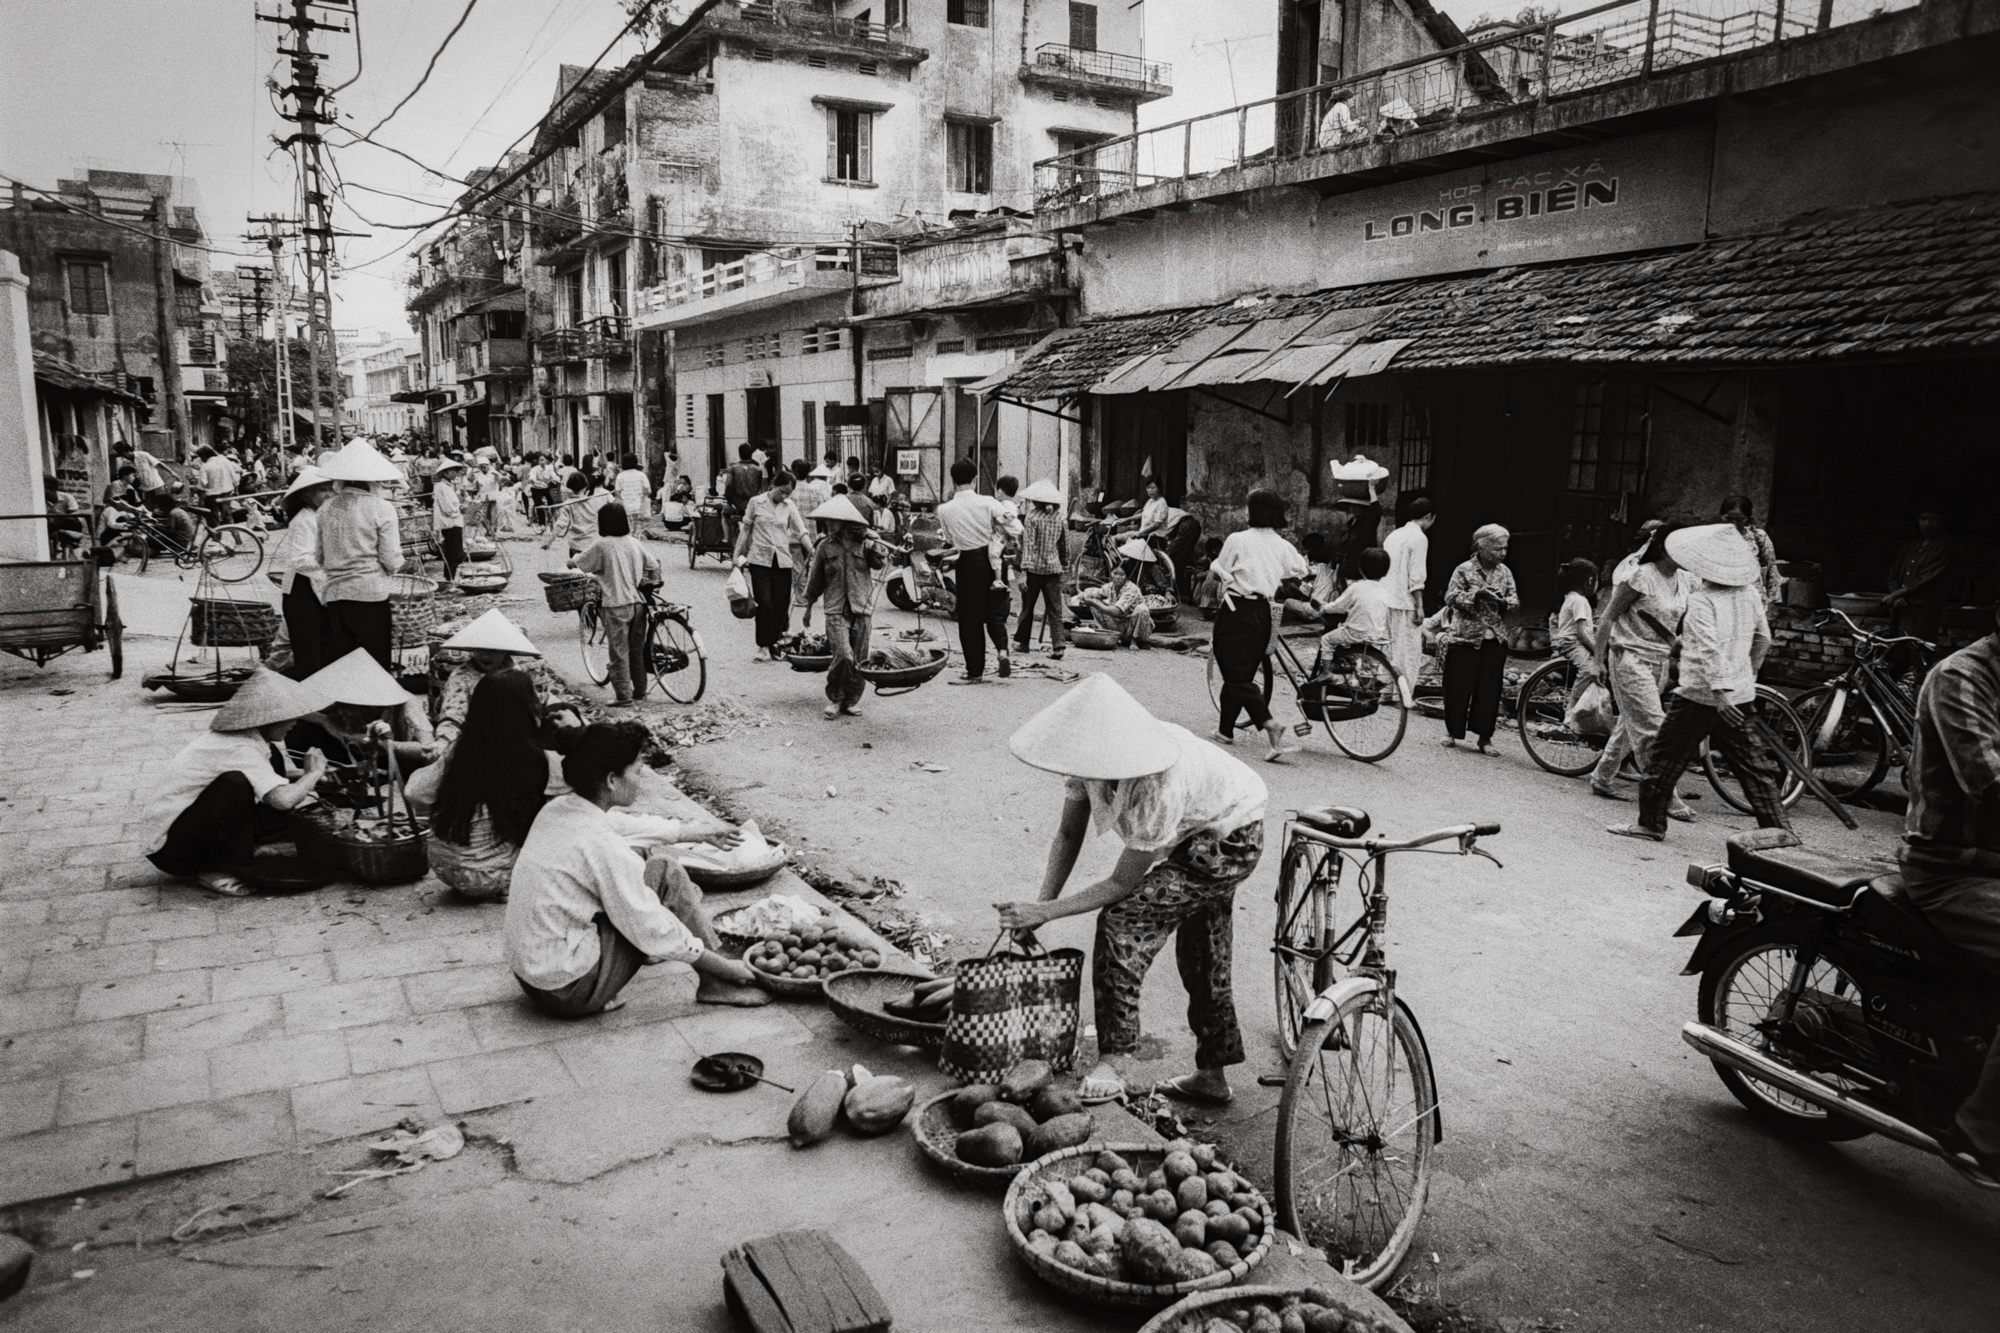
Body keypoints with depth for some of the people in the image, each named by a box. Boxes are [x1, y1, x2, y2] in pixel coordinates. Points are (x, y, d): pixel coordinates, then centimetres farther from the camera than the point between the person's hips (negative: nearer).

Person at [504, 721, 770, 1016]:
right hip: (570, 993, -9)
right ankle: (717, 983, 2)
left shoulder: (555, 809, 2)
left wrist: (698, 832, 29)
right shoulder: (603, 847, -24)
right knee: (666, 872, -7)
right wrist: (726, 968, -8)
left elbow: (626, 829, 21)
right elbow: (654, 933, -19)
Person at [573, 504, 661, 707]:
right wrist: (651, 582, 28)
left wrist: (571, 560, 21)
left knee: (619, 652, 1)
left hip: (616, 606, -5)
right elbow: (653, 565, 11)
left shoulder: (601, 545, -10)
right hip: (637, 602, 5)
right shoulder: (634, 542, 5)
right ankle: (639, 691, 24)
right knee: (637, 650, 15)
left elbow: (579, 563, -1)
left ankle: (623, 696, 1)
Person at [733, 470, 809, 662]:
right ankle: (763, 648, -3)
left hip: (782, 560, 3)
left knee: (781, 604, 1)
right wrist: (737, 555, 4)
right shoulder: (756, 502, -1)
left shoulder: (789, 506, 5)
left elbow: (801, 531, 4)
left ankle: (774, 643, 15)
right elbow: (746, 529, 6)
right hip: (760, 560, -2)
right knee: (765, 603, -8)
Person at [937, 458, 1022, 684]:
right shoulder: (987, 503, -9)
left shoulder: (945, 510, -8)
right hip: (993, 561, 1)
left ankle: (975, 672, 11)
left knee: (970, 618, 9)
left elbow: (950, 539, 6)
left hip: (968, 564, -1)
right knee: (995, 612, 15)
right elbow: (1015, 531, -8)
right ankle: (1002, 650, -10)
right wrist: (1012, 515, 11)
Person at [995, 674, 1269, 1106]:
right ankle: (1212, 1075, 34)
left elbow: (1122, 884, -31)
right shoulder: (1096, 754, -20)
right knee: (1201, 955, 18)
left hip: (1230, 840, -9)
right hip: (1196, 833, 9)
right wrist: (1040, 903, -17)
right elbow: (1068, 834, -7)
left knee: (1124, 919, -21)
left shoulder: (1158, 785, -41)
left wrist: (1045, 912, -30)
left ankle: (1116, 1059, -13)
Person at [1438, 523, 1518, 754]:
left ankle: (1484, 736, 12)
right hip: (1465, 638, -4)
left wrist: (1503, 602, -15)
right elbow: (1451, 597, -12)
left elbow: (1515, 599, 7)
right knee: (1458, 686, 1)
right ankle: (1451, 731, 14)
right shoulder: (1464, 570, -5)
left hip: (1495, 640, 4)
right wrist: (1477, 594, -23)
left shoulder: (1505, 572, 9)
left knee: (1490, 689, 3)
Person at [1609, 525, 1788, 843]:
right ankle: (1777, 827, 10)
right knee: (1753, 764, 10)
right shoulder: (1749, 594, 6)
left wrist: (1719, 690, -30)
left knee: (1665, 758, 5)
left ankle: (1650, 823, 12)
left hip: (1700, 694, -7)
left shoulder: (1701, 601, -16)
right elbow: (1763, 639, 16)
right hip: (1738, 694, 7)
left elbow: (1709, 649, -26)